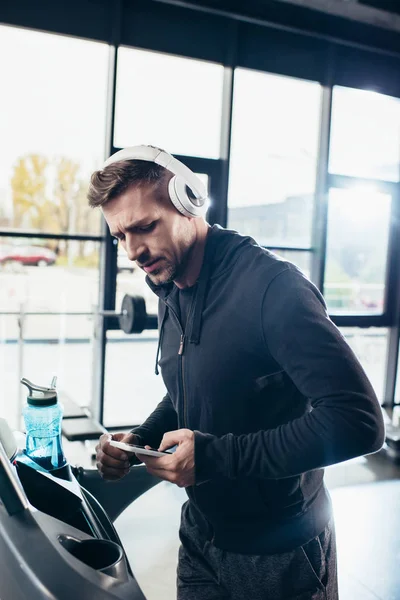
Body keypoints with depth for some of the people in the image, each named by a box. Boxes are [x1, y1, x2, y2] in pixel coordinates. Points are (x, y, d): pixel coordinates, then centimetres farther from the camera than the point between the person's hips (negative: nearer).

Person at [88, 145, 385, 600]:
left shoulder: (272, 286, -25)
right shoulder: (171, 296, 1)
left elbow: (359, 421, -29)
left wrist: (217, 456, -29)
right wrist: (138, 440, -5)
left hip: (281, 554, -6)